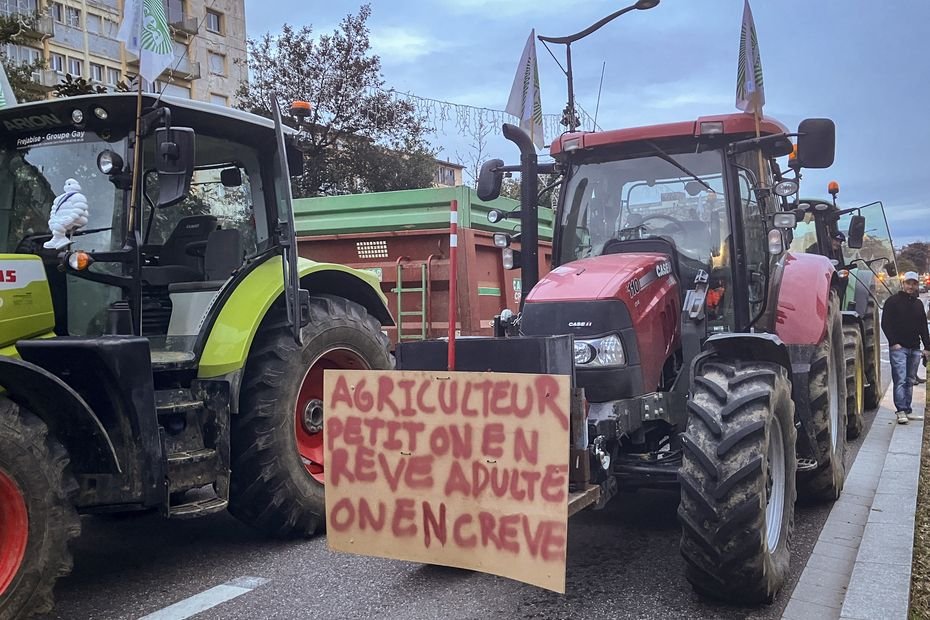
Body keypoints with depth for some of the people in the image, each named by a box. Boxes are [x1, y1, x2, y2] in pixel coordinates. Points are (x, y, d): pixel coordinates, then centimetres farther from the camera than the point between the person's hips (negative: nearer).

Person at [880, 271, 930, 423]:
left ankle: (907, 410, 13)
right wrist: (894, 342, -13)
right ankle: (901, 411, -14)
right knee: (900, 380, -12)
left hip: (915, 348, 6)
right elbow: (885, 324, -6)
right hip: (898, 347, -6)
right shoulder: (893, 301, -1)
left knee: (910, 381, 8)